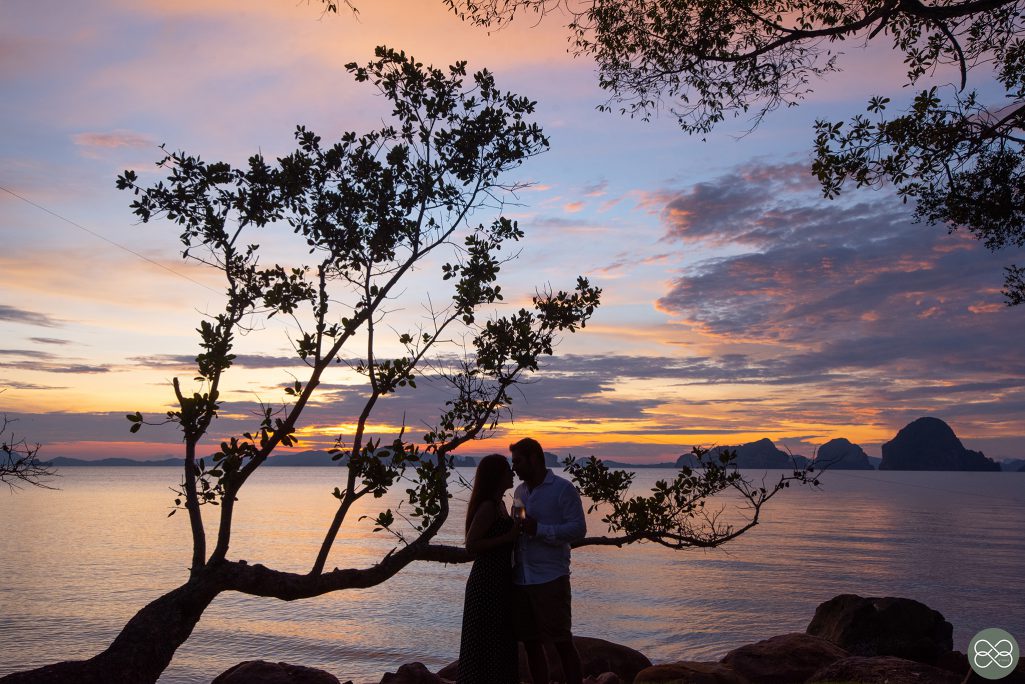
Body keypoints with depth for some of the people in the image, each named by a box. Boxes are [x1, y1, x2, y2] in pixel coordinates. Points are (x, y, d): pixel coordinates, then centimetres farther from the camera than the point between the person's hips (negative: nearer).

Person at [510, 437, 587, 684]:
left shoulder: (563, 488, -6)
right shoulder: (520, 491, 14)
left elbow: (578, 528, -13)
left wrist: (539, 529, -21)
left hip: (550, 579, -6)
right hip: (521, 579, 6)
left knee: (562, 642, 1)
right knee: (531, 643, 12)